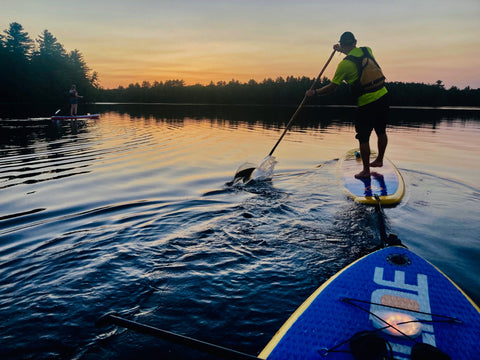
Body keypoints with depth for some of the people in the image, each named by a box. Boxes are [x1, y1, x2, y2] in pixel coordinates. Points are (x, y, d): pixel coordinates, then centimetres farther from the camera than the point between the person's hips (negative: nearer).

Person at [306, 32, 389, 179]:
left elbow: (331, 88, -7)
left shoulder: (344, 64, -13)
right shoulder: (367, 50, 6)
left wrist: (314, 92, 5)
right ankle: (379, 160, 39)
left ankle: (366, 170, 13)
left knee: (363, 138, 5)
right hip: (383, 96, 7)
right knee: (381, 132, 21)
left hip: (367, 103, -7)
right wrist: (342, 50, 35)